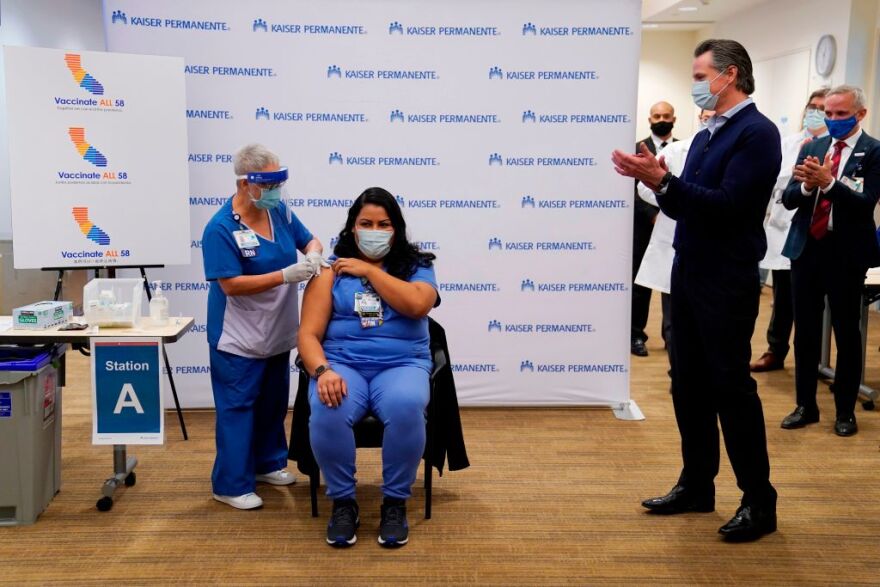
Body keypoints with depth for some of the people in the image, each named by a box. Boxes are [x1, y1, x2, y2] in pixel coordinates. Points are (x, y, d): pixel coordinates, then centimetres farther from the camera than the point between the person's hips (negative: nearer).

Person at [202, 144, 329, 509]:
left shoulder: (279, 211, -1)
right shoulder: (220, 228, -19)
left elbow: (309, 240, 11)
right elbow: (230, 285, -25)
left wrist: (313, 253, -15)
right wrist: (286, 276, -31)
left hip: (278, 332, 7)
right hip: (239, 338, -7)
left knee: (274, 402, 19)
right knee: (237, 407, 1)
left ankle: (267, 463, 37)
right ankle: (231, 485, 12)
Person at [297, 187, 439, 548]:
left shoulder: (416, 266, 10)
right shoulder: (331, 270, 9)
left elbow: (417, 305, -13)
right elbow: (309, 333, 1)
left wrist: (369, 270, -5)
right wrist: (322, 371, -20)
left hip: (402, 364, 0)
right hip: (343, 363, 0)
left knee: (407, 408, -35)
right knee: (327, 412, -33)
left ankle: (395, 502, -10)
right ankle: (343, 502, -7)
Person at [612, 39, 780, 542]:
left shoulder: (757, 132, -12)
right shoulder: (705, 136, 13)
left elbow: (727, 205, -22)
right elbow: (686, 206, 11)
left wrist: (663, 181, -26)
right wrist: (656, 179, -5)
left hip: (728, 281, -8)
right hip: (689, 273, 8)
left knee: (731, 386, -2)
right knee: (690, 384, 11)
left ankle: (759, 501, 12)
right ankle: (697, 484, 24)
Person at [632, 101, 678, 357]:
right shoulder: (638, 149, 4)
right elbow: (633, 190, -4)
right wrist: (653, 214, -15)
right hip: (644, 226, -1)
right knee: (640, 283, 4)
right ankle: (636, 335, 13)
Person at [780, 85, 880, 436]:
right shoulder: (811, 148, 8)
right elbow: (788, 199, 3)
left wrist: (828, 182, -28)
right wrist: (806, 186, -17)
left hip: (845, 253, -4)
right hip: (806, 249, 4)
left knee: (846, 333, 6)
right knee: (805, 330, 10)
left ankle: (845, 411, 19)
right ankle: (805, 405, 23)